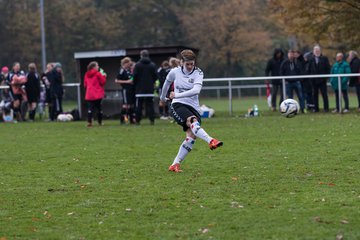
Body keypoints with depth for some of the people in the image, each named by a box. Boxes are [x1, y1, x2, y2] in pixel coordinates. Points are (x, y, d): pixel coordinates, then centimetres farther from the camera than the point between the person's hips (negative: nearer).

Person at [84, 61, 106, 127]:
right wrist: (104, 76, 9)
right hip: (97, 94, -4)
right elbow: (103, 82, -5)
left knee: (90, 108, -2)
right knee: (99, 108, 8)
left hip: (89, 95, 4)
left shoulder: (87, 75, 8)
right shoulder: (98, 74, -9)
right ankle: (100, 122, 13)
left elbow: (85, 84, 13)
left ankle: (89, 122, -12)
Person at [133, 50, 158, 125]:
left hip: (140, 88, -2)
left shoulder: (137, 65, -5)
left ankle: (138, 120, 4)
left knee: (138, 105, 4)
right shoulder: (152, 65, 2)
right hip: (150, 89, 2)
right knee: (150, 104, 4)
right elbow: (156, 76, 4)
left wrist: (135, 85, 11)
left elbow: (135, 76, -6)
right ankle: (152, 119, -5)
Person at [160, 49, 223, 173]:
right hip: (178, 106, -2)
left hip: (193, 107, 2)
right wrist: (163, 96, 41)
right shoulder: (175, 72, 3)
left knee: (192, 135, -15)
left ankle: (175, 165, -10)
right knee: (192, 121, -33)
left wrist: (177, 95, -24)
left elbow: (196, 90, -19)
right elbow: (167, 82, 26)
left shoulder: (198, 73, -2)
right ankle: (211, 141, -56)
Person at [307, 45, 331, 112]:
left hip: (322, 80, -2)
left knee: (324, 94, -1)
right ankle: (316, 108, 10)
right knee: (315, 95, 5)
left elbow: (328, 68, 2)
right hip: (314, 80, 2)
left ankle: (326, 108, 3)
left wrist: (326, 77, -7)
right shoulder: (311, 59, 6)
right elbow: (308, 70, 9)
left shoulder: (324, 58, 2)